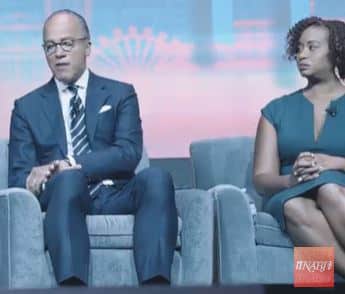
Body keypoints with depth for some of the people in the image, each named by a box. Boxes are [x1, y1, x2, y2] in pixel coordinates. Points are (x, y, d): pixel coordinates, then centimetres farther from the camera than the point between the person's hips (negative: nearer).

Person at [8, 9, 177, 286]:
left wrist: (71, 165, -15)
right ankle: (72, 283, -51)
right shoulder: (27, 107, 18)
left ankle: (155, 282, -45)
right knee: (68, 179, -37)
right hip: (63, 195, -1)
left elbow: (129, 153, 0)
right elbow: (18, 176, 9)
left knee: (156, 177, -32)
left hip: (115, 195, 1)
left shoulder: (120, 94, 17)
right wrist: (37, 178, -17)